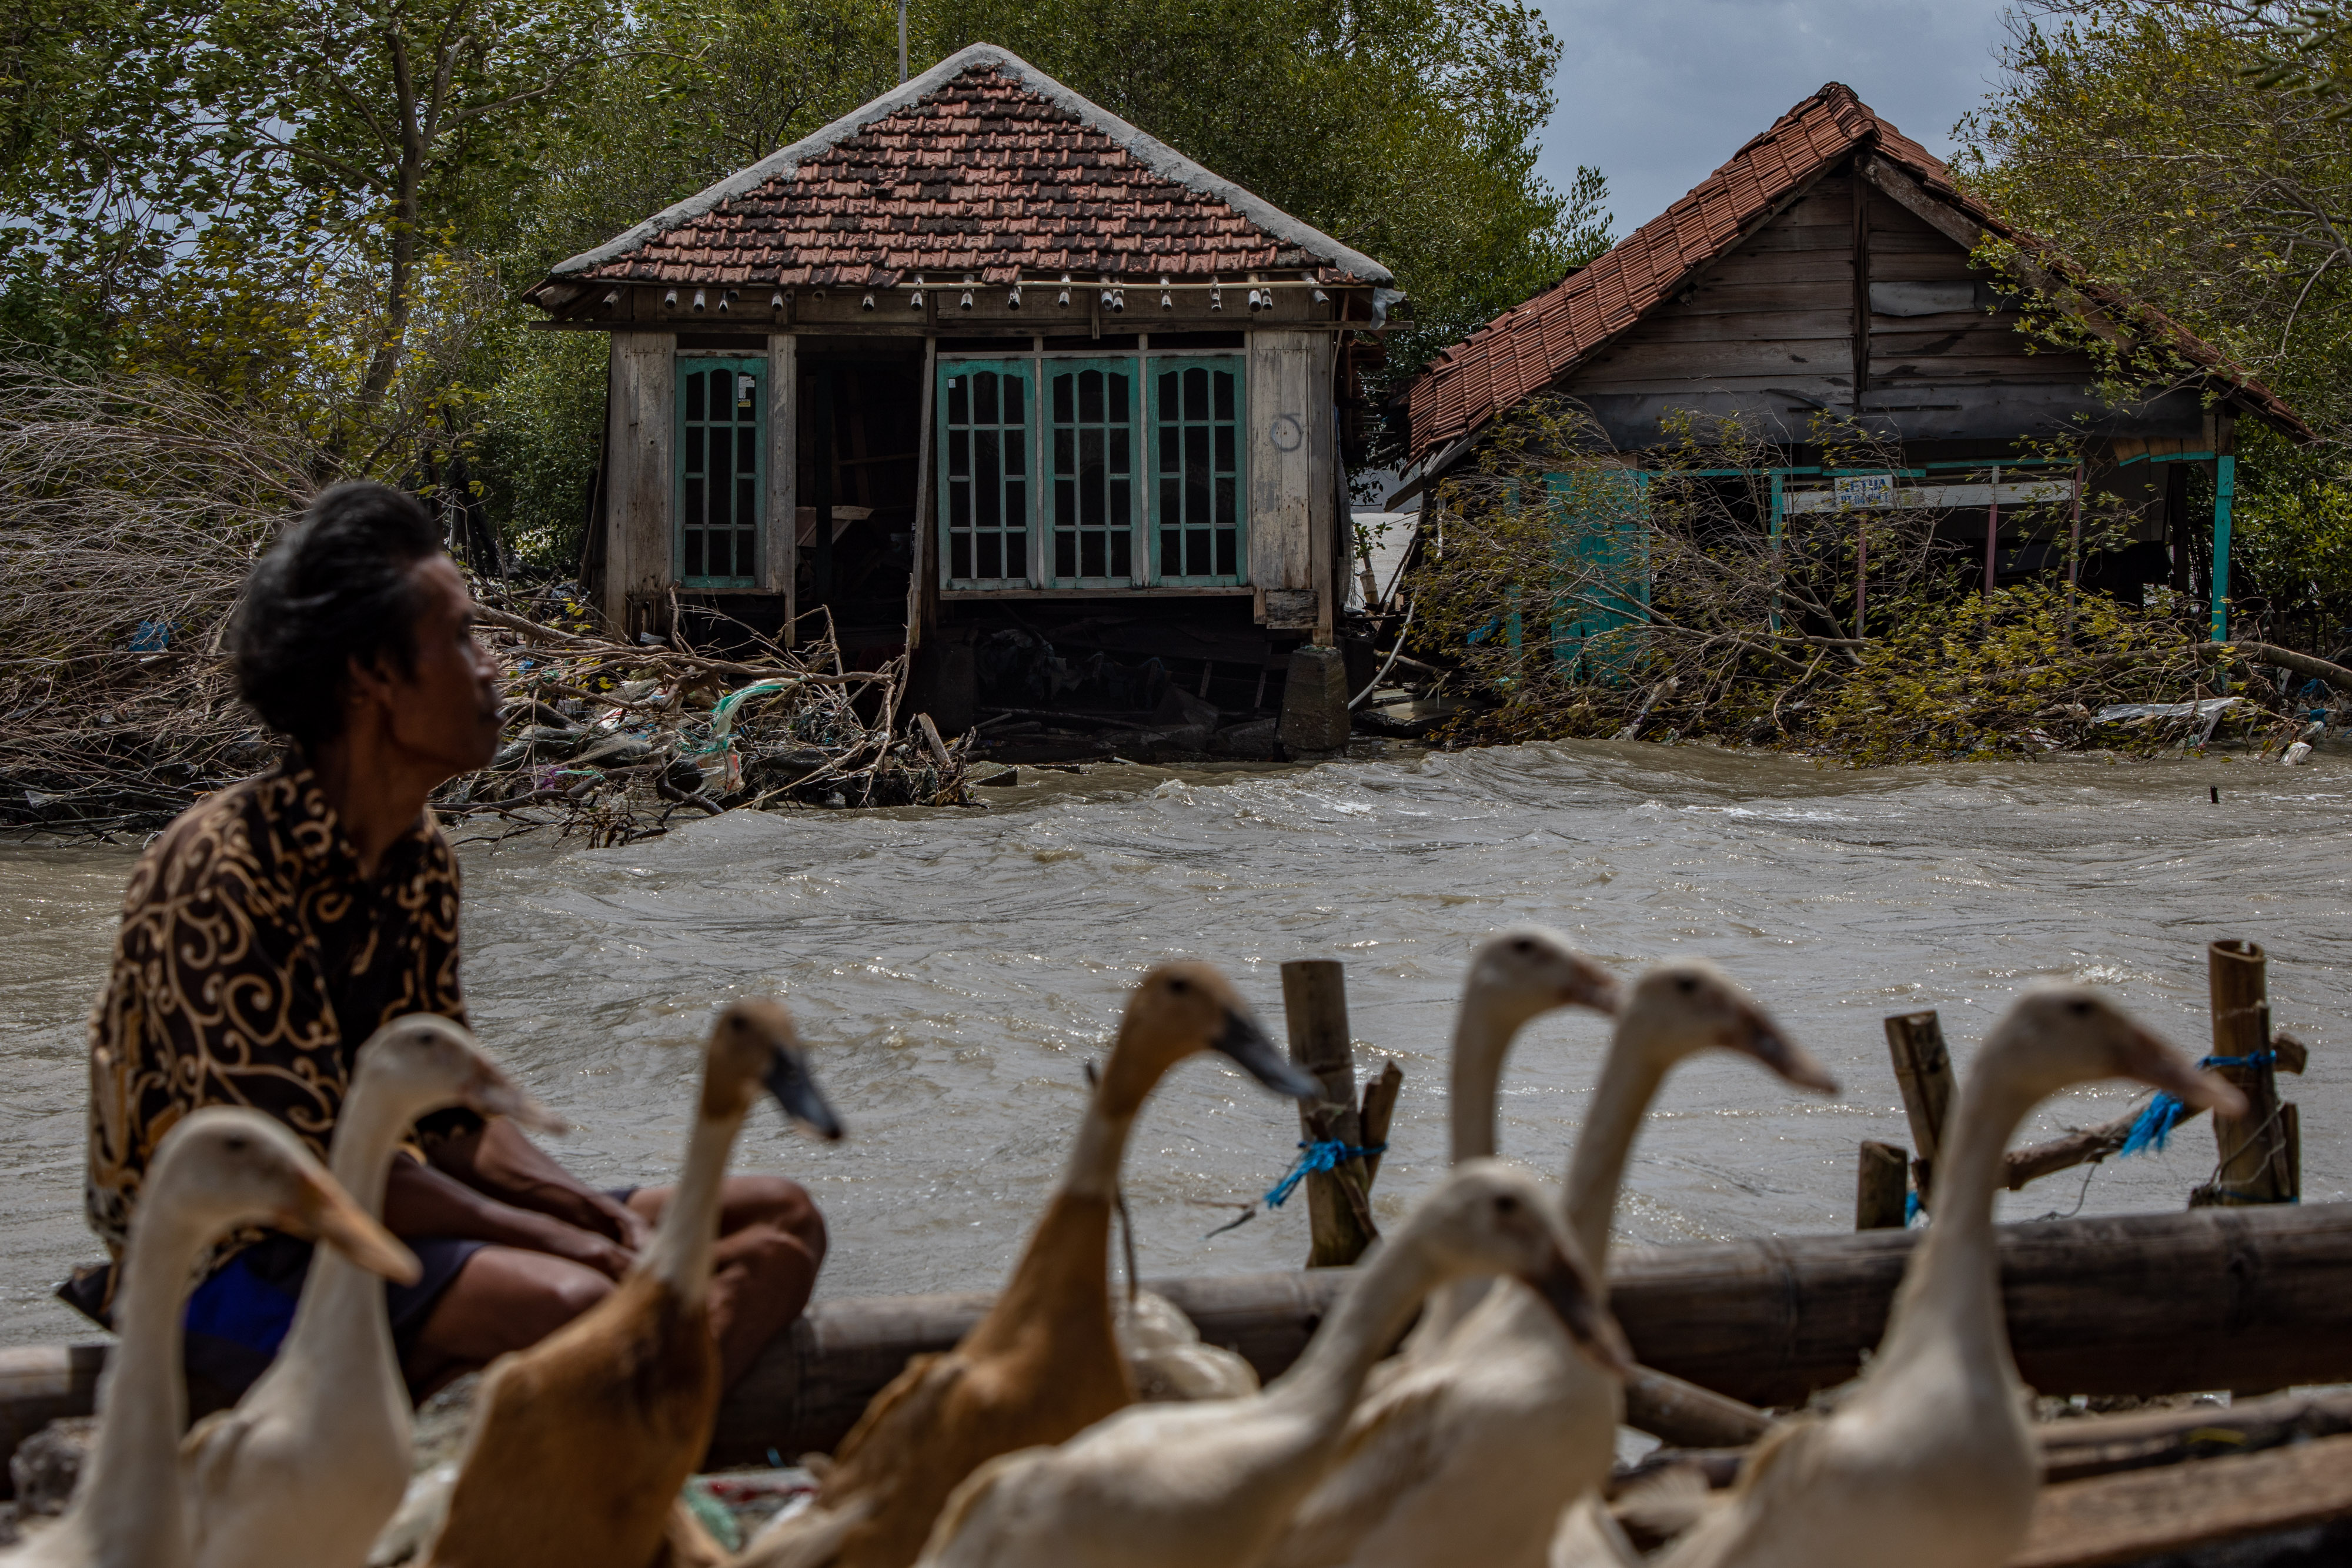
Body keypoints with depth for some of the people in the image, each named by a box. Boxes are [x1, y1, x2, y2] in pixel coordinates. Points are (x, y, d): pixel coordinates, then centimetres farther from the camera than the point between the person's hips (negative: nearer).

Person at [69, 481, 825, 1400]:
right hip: (238, 1263, -9)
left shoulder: (418, 858, 7)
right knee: (566, 1307, -36)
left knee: (779, 1223, -2)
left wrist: (609, 1221, -7)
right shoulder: (222, 868, -19)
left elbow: (451, 1115, 11)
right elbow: (311, 1163, -22)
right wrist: (570, 1246, -20)